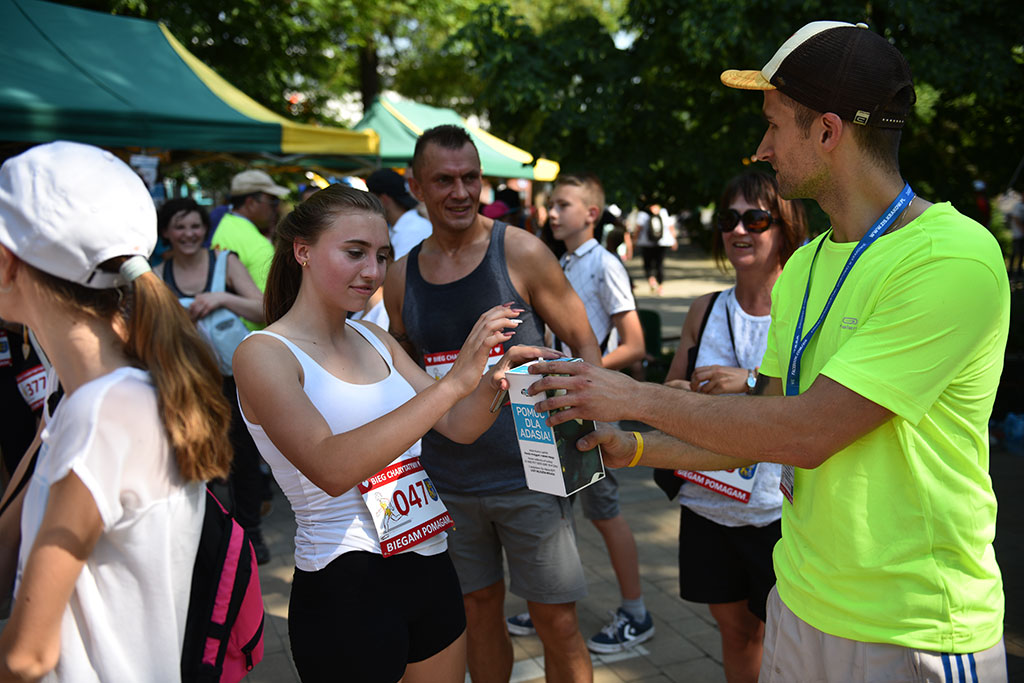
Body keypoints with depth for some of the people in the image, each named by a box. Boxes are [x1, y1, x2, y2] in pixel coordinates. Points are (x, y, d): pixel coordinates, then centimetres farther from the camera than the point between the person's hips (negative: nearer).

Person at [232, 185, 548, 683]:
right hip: (345, 587, -6)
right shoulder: (263, 354, -14)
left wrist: (494, 381, -15)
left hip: (428, 566, 7)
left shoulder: (374, 340, 7)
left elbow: (458, 426, 7)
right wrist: (453, 382, -33)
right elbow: (330, 468, -29)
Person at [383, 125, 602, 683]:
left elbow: (583, 342, -2)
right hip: (447, 482, 3)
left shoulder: (521, 252, -7)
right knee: (479, 615, 16)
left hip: (528, 473, -3)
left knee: (557, 622, 4)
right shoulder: (401, 277, 4)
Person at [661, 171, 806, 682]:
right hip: (707, 504, 4)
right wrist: (678, 396, -7)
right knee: (735, 631, 18)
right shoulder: (704, 312, 6)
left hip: (780, 511, -4)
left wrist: (753, 382, -26)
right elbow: (670, 397, 15)